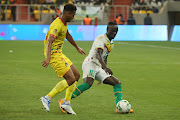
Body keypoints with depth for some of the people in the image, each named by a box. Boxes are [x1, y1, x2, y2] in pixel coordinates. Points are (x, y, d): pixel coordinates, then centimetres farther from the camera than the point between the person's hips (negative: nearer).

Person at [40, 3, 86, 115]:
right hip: (54, 54, -10)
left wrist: (77, 48, 42)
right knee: (71, 79, -15)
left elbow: (68, 35, 31)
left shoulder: (64, 23, 11)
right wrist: (48, 58, -42)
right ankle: (47, 98, -11)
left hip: (59, 53, 10)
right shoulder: (57, 25, -21)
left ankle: (67, 103, 9)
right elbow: (49, 41, -31)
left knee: (76, 75, 10)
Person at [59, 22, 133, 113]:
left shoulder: (111, 44, 21)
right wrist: (105, 67, -38)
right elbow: (98, 54, -23)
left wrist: (105, 72, 32)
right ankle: (64, 101, -36)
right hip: (90, 63, -9)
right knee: (88, 83, -34)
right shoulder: (101, 38, -7)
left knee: (117, 83, 4)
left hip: (98, 68, 9)